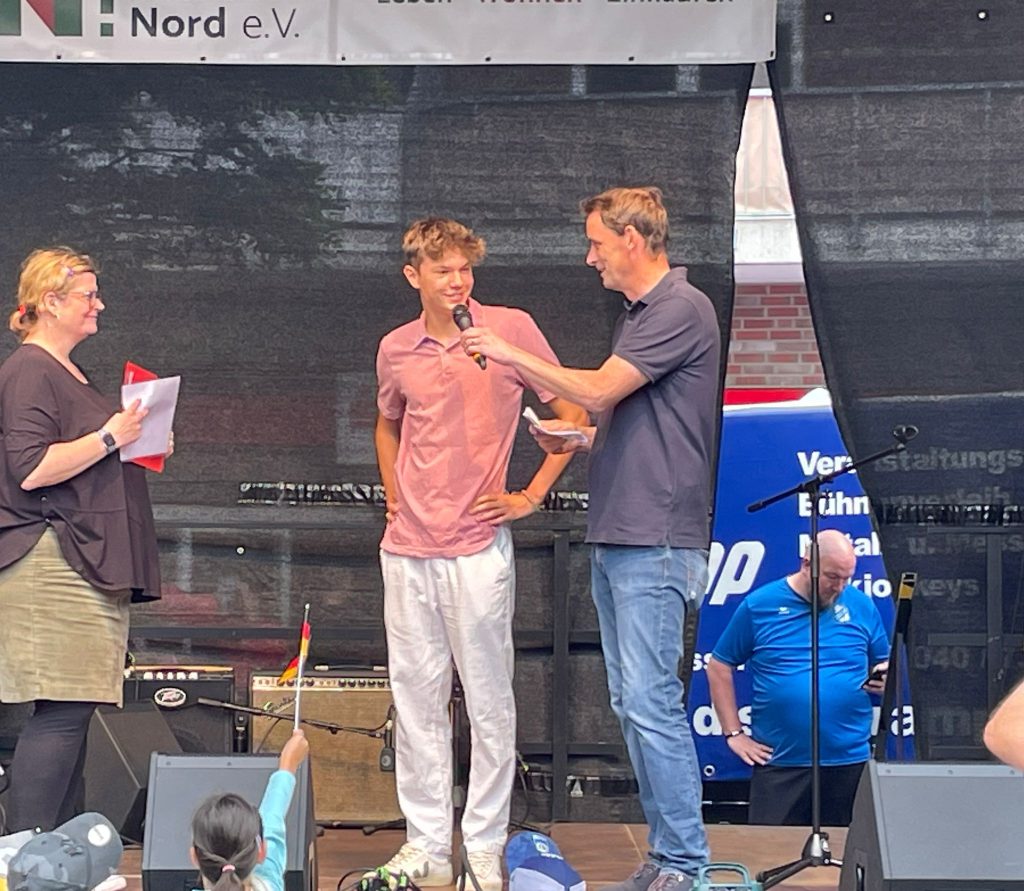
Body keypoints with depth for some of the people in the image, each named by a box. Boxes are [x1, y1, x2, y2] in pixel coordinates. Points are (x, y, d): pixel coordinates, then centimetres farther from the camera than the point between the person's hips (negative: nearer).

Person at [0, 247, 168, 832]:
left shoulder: (69, 373, 22)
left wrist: (137, 445, 16)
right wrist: (109, 437, -16)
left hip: (86, 566, 10)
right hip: (50, 568, -10)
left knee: (73, 710, 8)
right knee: (61, 712, -13)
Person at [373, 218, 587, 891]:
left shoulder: (511, 329, -4)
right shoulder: (396, 350, 8)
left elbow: (573, 415, 1)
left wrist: (531, 496, -4)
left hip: (478, 549, -4)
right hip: (407, 550, 4)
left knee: (489, 701, 0)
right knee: (416, 699, 8)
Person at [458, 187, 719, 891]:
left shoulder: (682, 309, -11)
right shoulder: (639, 315, 20)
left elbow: (597, 390, -17)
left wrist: (510, 353, -8)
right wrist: (576, 440, 10)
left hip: (656, 541, -10)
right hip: (615, 539, 10)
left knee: (651, 701, -11)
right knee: (631, 703, 10)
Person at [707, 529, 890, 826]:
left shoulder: (861, 606, 6)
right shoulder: (758, 605, 1)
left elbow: (884, 664, 18)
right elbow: (719, 667, 6)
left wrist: (883, 678, -7)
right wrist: (733, 733, 1)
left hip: (850, 760, 1)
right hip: (778, 763, -1)